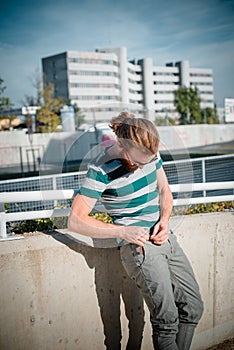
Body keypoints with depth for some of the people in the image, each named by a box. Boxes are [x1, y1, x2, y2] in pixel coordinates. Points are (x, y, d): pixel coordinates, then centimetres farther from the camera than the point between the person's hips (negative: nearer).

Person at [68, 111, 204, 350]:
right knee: (167, 319, -9)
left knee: (193, 308, 9)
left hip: (166, 239, 7)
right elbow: (75, 221, -17)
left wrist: (164, 220, -5)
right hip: (138, 245, -7)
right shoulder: (101, 170, -16)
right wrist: (123, 231, -24)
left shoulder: (150, 153, 2)